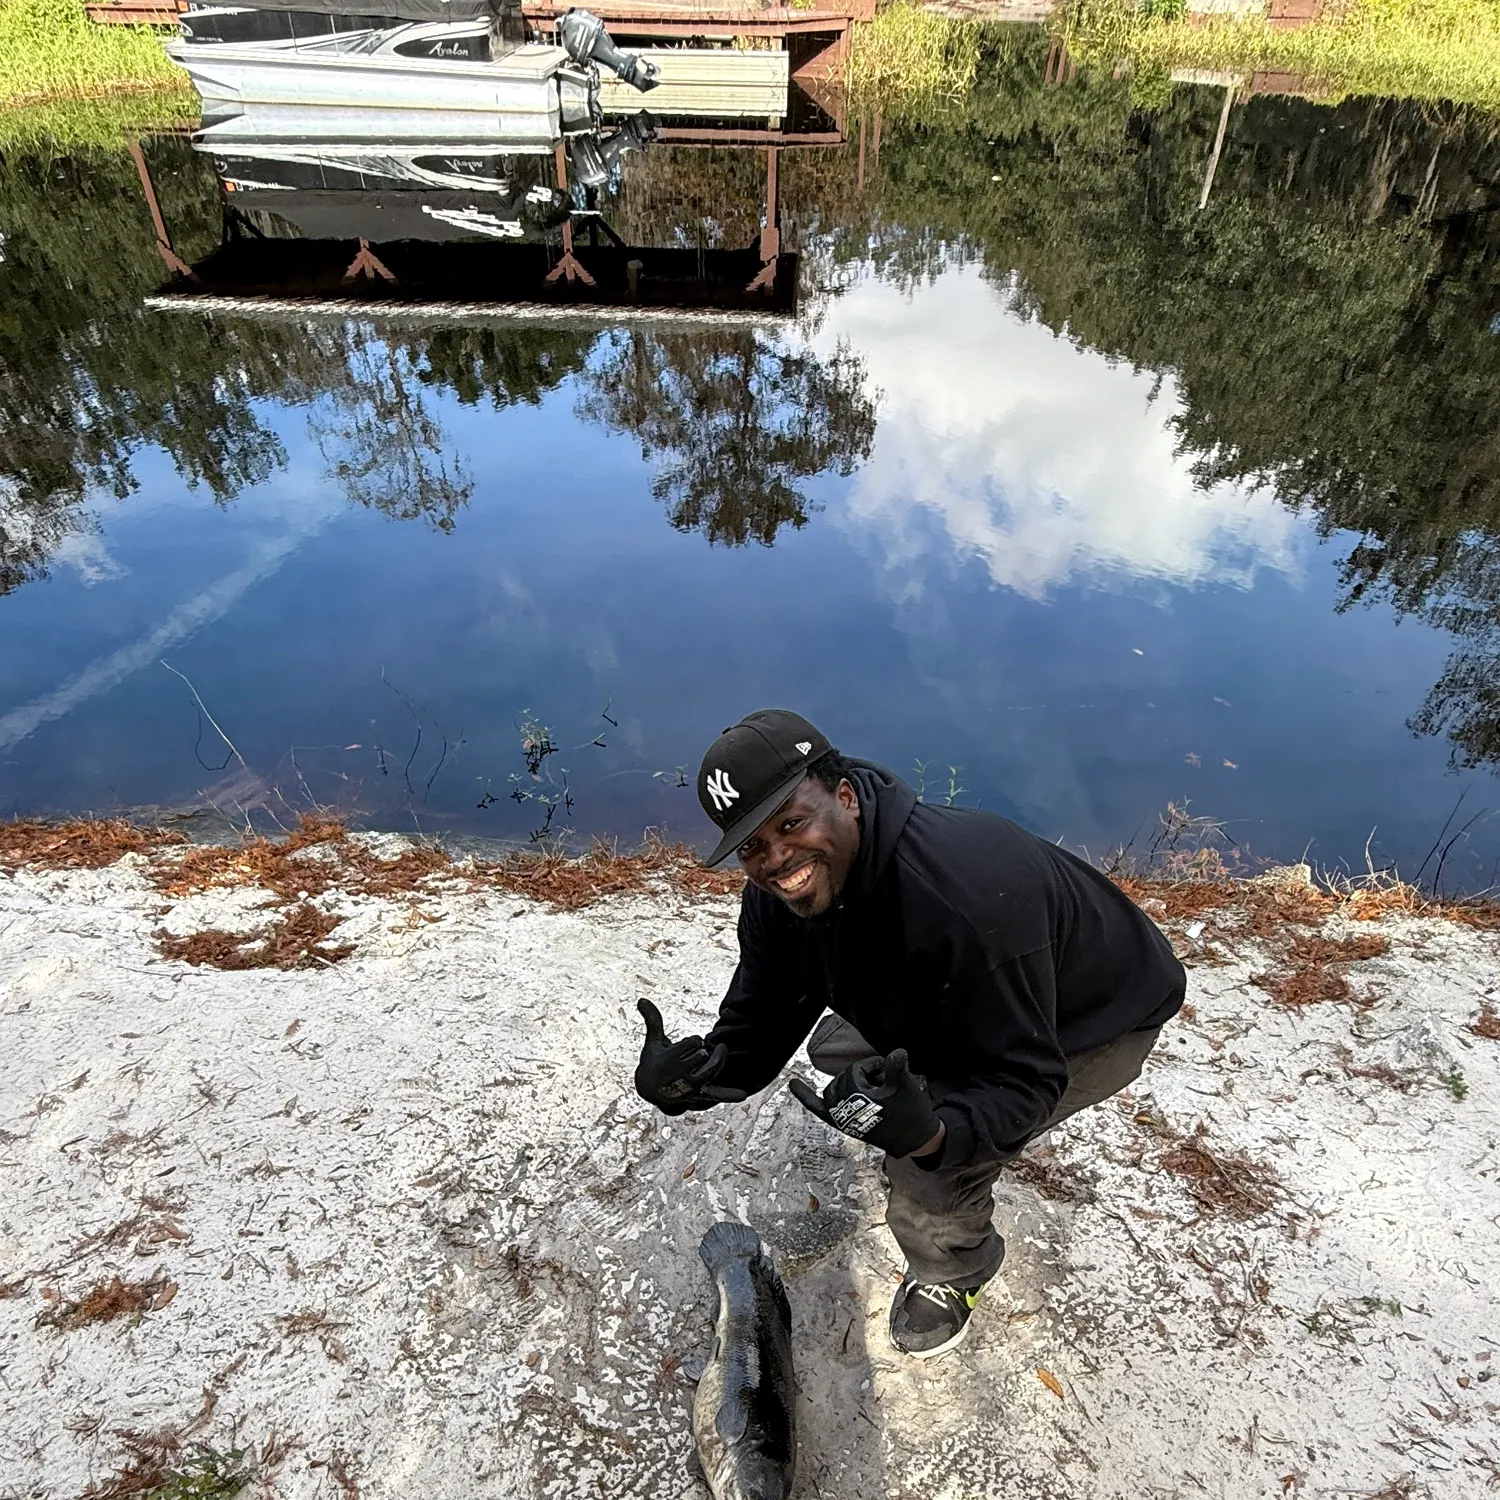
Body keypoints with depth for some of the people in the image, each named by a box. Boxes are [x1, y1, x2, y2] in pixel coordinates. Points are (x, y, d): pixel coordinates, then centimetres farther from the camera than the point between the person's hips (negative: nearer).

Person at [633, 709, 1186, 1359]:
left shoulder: (967, 898, -43)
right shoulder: (778, 894, -18)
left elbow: (1025, 1078, -35)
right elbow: (758, 1031, -14)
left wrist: (931, 1132, -55)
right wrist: (690, 1078, -35)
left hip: (1097, 1018, -7)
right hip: (967, 1006, 7)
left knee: (926, 1177, -18)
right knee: (838, 1048, 7)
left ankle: (953, 1273, 16)